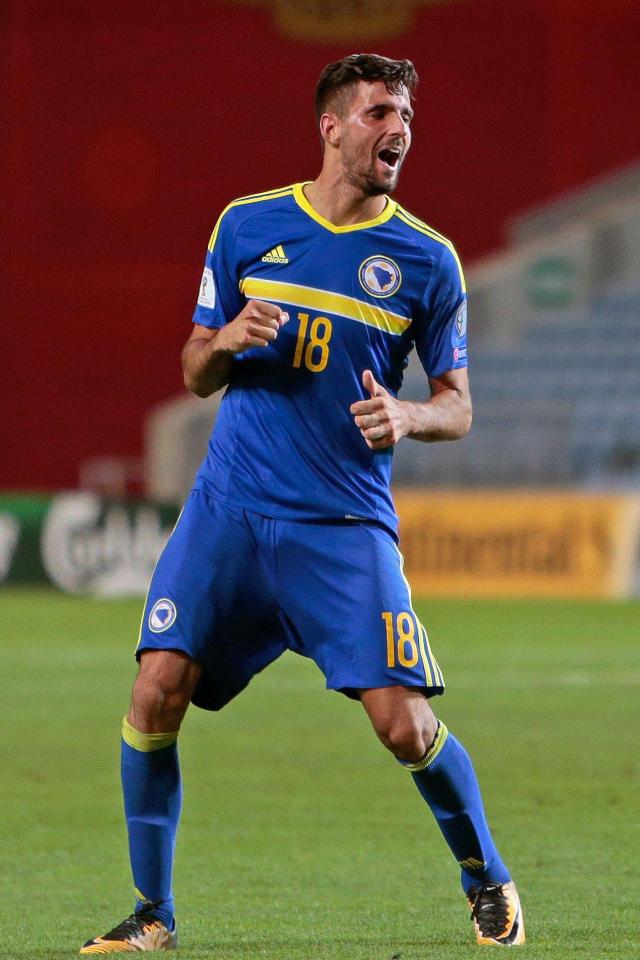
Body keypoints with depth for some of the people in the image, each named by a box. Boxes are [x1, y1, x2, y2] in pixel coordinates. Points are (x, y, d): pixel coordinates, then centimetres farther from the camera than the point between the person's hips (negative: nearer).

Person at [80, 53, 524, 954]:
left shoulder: (427, 259, 2)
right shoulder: (247, 226, 6)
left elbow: (458, 405, 8)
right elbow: (195, 373, 13)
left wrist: (407, 415, -15)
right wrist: (228, 340, -10)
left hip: (347, 523, -1)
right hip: (229, 507, 1)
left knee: (405, 723, -10)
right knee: (157, 692, -12)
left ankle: (489, 881, 16)